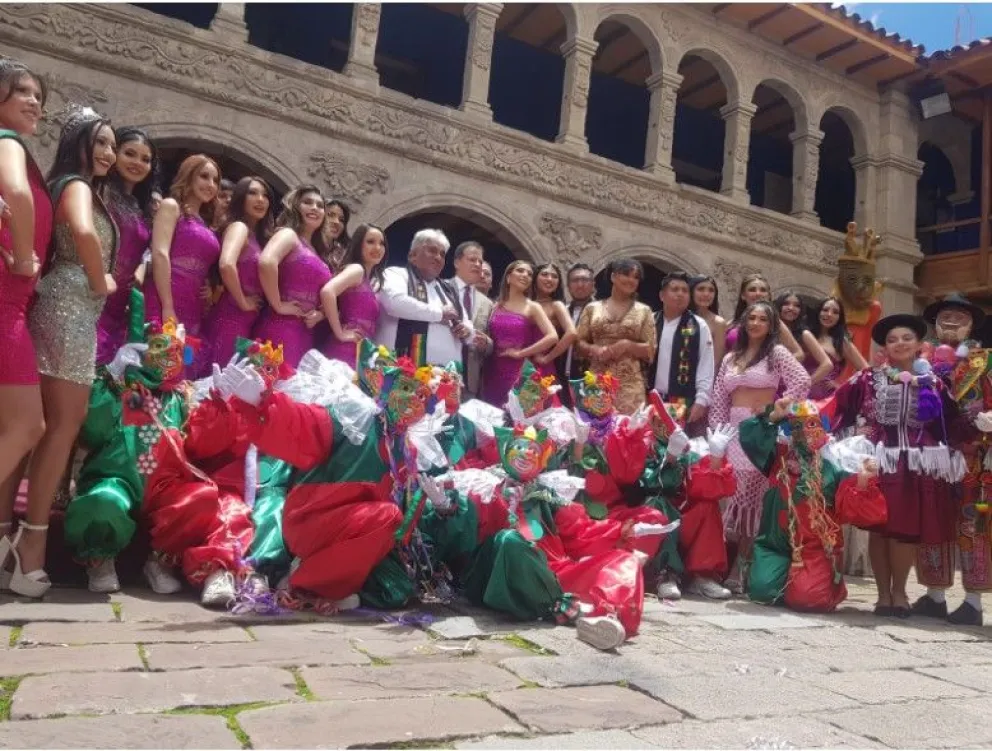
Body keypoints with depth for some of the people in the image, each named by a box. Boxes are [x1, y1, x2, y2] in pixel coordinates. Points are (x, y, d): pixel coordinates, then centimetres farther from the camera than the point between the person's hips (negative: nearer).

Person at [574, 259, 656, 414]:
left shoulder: (644, 311, 7)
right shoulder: (592, 308, 10)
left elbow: (651, 350, 5)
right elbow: (578, 343, 10)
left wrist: (627, 345, -11)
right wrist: (593, 349, -10)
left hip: (630, 384, -1)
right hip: (597, 381, 1)